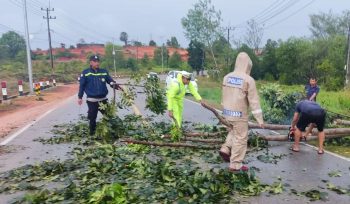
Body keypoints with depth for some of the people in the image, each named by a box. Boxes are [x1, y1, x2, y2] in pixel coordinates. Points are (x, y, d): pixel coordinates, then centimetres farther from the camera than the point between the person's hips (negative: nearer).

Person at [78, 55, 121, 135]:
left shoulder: (104, 72, 4)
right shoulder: (85, 73, -4)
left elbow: (111, 81, 4)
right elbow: (82, 86, -1)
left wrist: (116, 86, -16)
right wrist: (80, 97, -3)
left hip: (103, 99, 3)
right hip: (92, 100, -3)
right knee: (92, 118, 8)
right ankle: (92, 133, 24)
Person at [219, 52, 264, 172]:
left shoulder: (227, 77, 3)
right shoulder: (248, 80, -15)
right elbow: (254, 101, -15)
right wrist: (260, 119, -10)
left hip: (227, 113, 6)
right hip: (240, 114, -6)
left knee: (234, 131, 29)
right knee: (240, 139, 6)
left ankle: (225, 149, 15)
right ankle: (235, 165, 13)